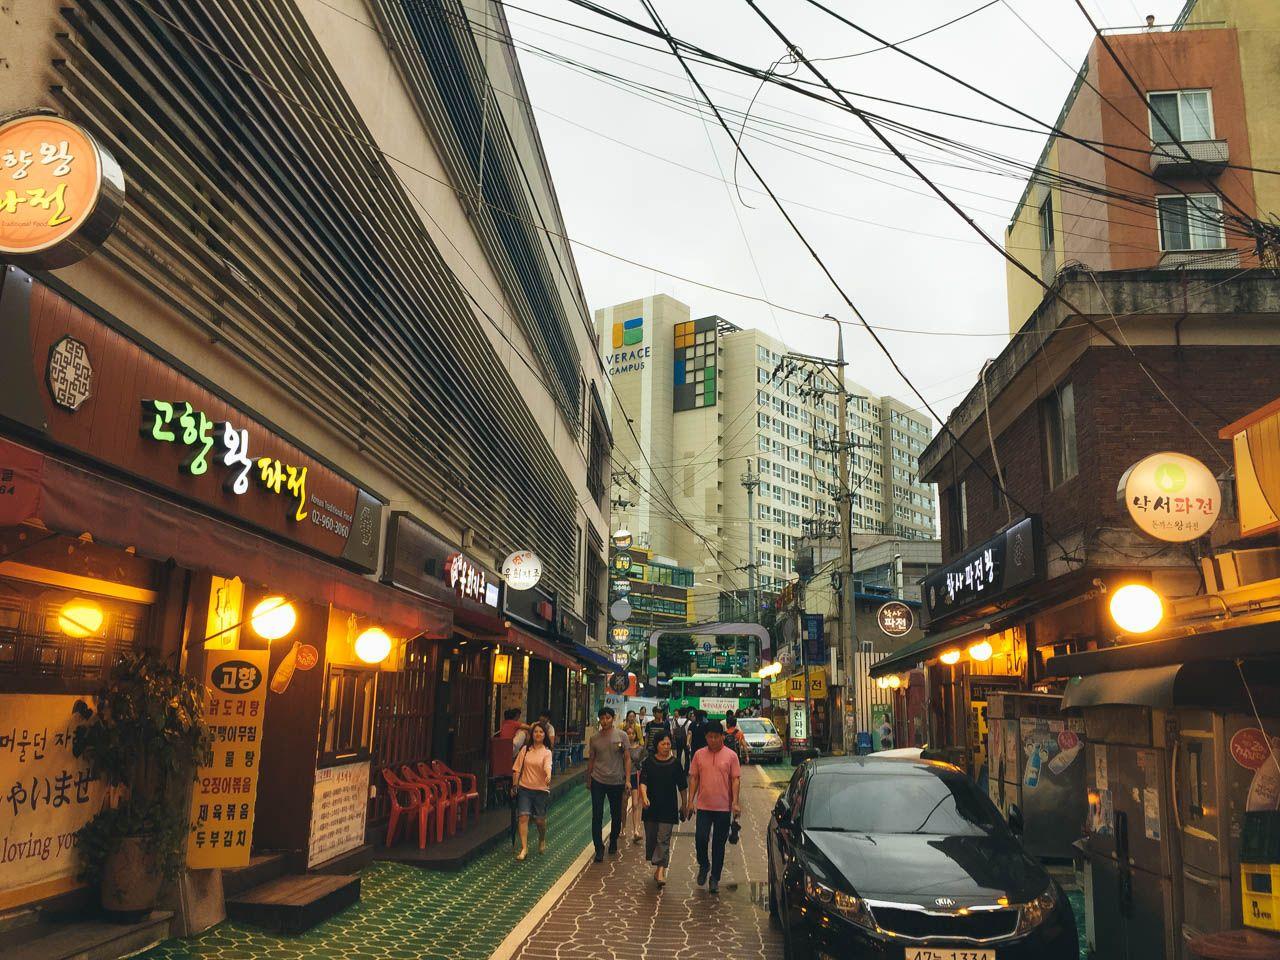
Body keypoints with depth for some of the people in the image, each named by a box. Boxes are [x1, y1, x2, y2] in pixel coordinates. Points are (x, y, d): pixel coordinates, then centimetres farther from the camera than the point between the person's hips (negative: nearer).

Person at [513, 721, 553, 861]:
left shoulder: (547, 752, -3)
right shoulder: (525, 749, 4)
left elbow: (547, 766, -22)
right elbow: (518, 769, 8)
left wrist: (548, 776, -42)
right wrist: (515, 785, 5)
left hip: (540, 789, -1)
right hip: (524, 788, 1)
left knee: (540, 820, 6)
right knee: (523, 817, -9)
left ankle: (542, 841, 35)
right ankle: (524, 848, -5)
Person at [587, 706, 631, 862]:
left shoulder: (622, 736, -3)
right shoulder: (595, 738, 2)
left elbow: (627, 758, -2)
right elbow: (591, 760, 12)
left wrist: (628, 779, -9)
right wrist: (588, 780, 15)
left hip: (616, 782, -1)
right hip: (598, 781, 1)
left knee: (616, 815, 12)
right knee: (597, 816, -4)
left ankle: (613, 841, 34)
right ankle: (599, 849, 3)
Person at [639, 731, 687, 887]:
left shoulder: (675, 763, -2)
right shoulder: (649, 762, -1)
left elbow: (682, 786, 8)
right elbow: (643, 781, -9)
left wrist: (683, 804, 13)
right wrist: (644, 797, -26)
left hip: (669, 808, -2)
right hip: (651, 806, 2)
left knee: (664, 839, -7)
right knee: (651, 837, 10)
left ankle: (661, 870, -10)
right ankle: (656, 865, 29)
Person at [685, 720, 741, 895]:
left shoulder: (731, 755, -1)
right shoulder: (699, 754, 4)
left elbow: (736, 779, -2)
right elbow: (693, 778, 7)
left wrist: (735, 803, -10)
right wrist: (690, 800, 1)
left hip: (723, 807, -1)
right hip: (703, 806, 1)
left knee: (719, 844, 6)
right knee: (700, 838, -9)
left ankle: (714, 879, 18)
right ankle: (704, 865, 20)